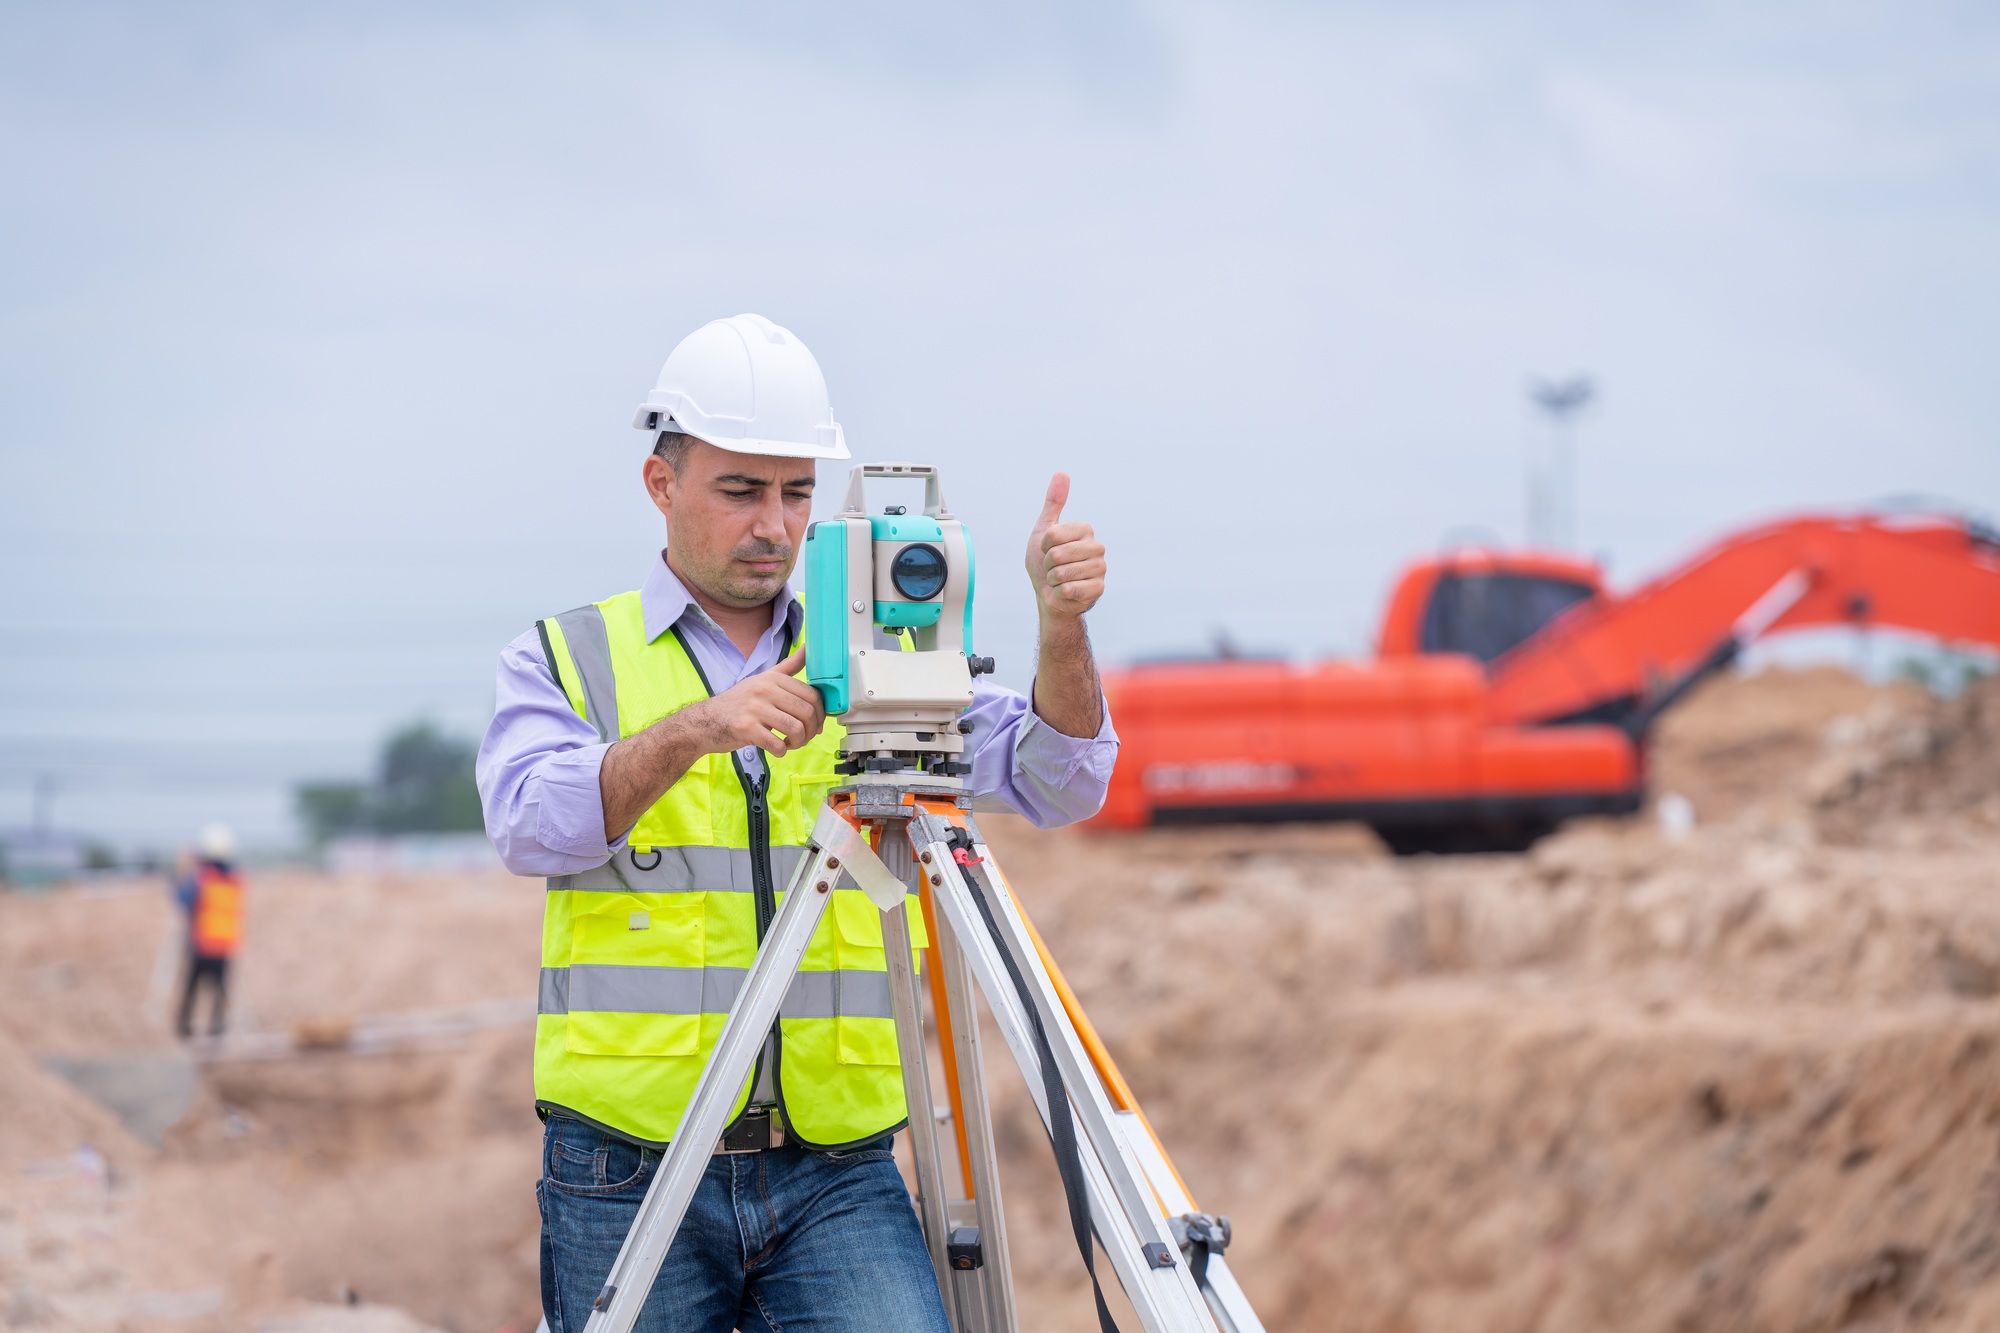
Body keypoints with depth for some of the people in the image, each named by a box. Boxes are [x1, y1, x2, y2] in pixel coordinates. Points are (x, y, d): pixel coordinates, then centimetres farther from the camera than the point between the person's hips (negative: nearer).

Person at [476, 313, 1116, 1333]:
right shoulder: (564, 661, 8)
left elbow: (1055, 782, 4)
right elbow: (532, 826, -11)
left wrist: (1062, 625, -15)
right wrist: (694, 728, -27)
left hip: (838, 1176, 1)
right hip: (629, 1174, -1)